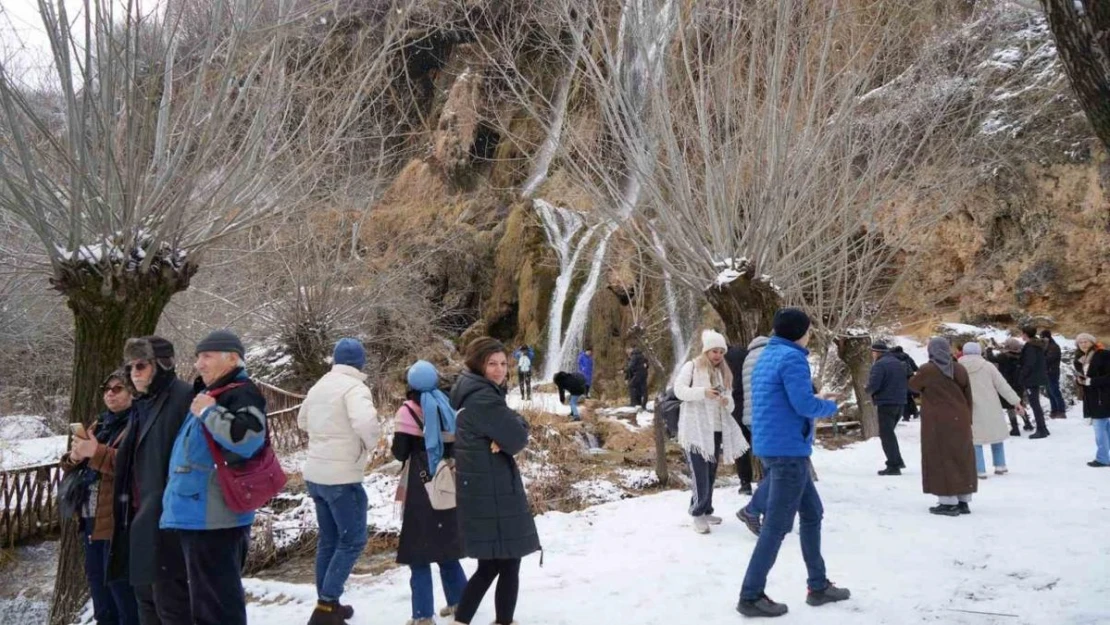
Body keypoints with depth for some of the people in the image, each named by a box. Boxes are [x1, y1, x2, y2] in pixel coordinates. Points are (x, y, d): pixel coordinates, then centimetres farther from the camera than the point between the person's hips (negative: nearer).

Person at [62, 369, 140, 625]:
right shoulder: (99, 425, 18)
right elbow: (71, 467, 19)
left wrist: (97, 452, -22)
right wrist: (74, 458, -3)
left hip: (119, 522, -9)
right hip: (91, 520, 9)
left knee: (123, 592, -5)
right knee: (100, 594, 18)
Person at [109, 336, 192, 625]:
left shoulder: (184, 397, -13)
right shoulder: (142, 404, 17)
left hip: (166, 516, -10)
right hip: (140, 515, 10)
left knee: (169, 599, -6)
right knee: (145, 595, 16)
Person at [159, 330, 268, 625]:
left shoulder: (242, 394, -11)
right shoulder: (211, 393, 18)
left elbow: (248, 438, -30)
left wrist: (209, 412, -19)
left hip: (213, 518, -10)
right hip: (203, 515, 10)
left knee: (215, 601, -6)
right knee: (217, 596, 18)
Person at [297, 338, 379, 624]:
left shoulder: (318, 386, 11)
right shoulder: (355, 387, -14)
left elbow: (302, 421, 27)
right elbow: (365, 422, -32)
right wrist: (371, 442, -13)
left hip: (315, 473, 8)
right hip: (342, 476, -8)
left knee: (328, 540, 17)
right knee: (353, 540, 0)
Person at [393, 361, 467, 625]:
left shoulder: (409, 410, -9)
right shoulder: (448, 406, 7)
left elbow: (399, 452, -11)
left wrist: (410, 449, 8)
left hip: (422, 486, -5)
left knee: (419, 550, 1)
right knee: (446, 544, 19)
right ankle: (459, 600, 25)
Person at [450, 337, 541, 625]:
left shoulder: (473, 393, 14)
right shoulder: (483, 398, -19)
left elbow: (502, 435, 14)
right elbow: (517, 439, -19)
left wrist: (501, 439, -8)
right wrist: (517, 421, 0)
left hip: (481, 491, 10)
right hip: (493, 493, -10)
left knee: (490, 564, 17)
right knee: (509, 564, 2)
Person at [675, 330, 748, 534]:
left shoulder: (723, 373, 18)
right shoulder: (692, 366, 0)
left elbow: (730, 406, 17)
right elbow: (679, 390, -11)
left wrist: (727, 402, -7)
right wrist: (703, 392, -24)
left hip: (716, 429, 6)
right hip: (696, 429, -6)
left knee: (711, 473, 11)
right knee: (700, 473, -11)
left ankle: (706, 511, 22)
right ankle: (698, 514, -4)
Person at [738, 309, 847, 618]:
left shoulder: (767, 355, 14)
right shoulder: (792, 358, -15)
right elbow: (804, 405, -20)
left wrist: (815, 399, 15)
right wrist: (829, 406, 0)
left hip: (773, 448, 10)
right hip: (788, 450, -10)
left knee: (812, 513, 19)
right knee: (777, 524, -4)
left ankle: (818, 586, 27)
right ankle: (751, 596, 1)